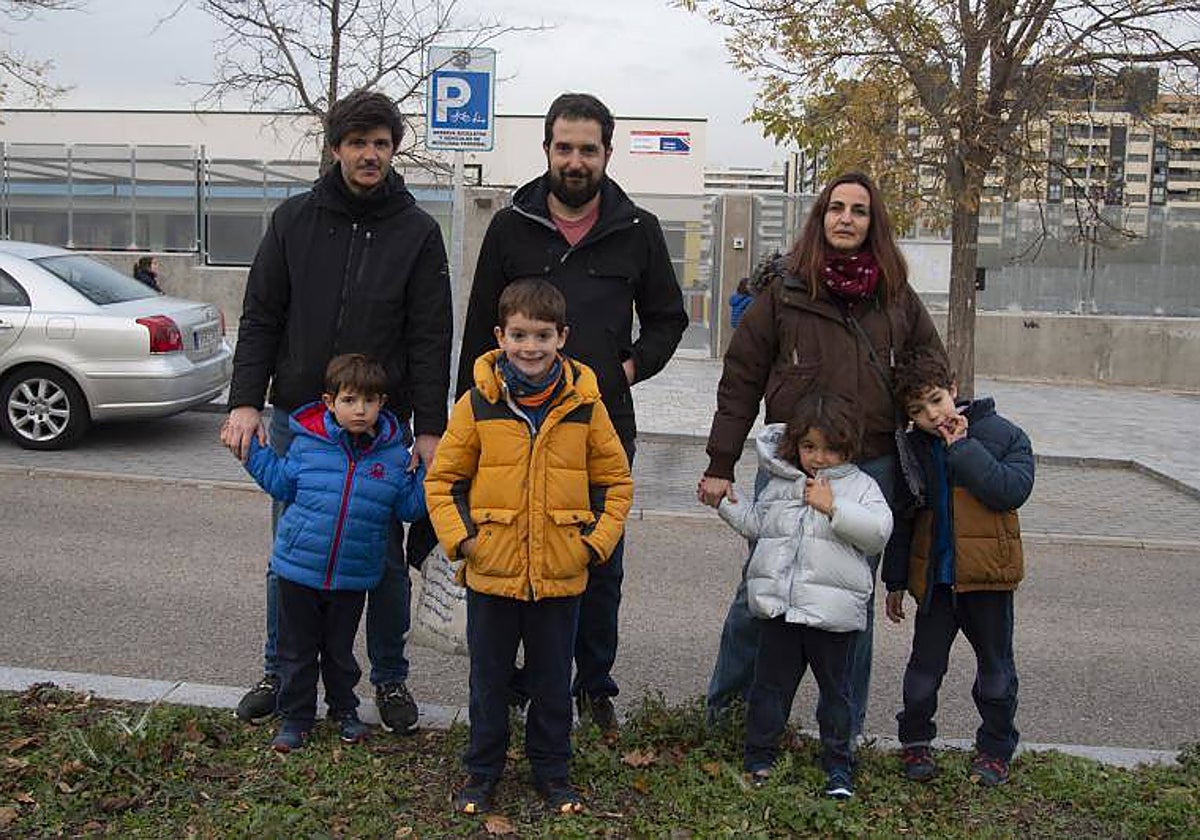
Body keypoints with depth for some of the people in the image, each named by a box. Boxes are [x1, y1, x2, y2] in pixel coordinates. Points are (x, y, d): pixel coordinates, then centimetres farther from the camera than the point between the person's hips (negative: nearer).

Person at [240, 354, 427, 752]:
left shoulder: (394, 455, -5)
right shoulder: (306, 443, -7)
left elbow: (409, 506, 1)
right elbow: (281, 482, 9)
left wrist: (430, 473, -10)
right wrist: (251, 450, 3)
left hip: (353, 576, 0)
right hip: (298, 568, 0)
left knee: (340, 649, 19)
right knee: (297, 650, 13)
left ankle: (344, 709, 40)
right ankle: (295, 716, 30)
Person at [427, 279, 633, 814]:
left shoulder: (584, 406, -3)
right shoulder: (477, 404, -5)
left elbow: (616, 482, 5)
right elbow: (442, 479, 1)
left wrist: (599, 542, -4)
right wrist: (457, 537, -9)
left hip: (561, 573, 1)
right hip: (491, 572, 0)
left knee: (553, 681, 16)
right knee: (488, 679, 15)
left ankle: (552, 772, 34)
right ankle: (482, 771, 33)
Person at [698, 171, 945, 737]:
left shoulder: (898, 299, 8)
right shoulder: (785, 293, 1)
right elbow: (740, 380, 0)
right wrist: (720, 466, -3)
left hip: (871, 467, 2)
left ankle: (845, 726, 26)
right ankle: (724, 703, 27)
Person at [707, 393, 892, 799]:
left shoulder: (860, 485, 1)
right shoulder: (779, 483, 10)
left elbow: (878, 532, -14)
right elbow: (756, 524, 23)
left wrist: (833, 507, -20)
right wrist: (725, 502, 13)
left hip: (831, 610, -2)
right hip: (778, 604, 3)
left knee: (833, 687, 10)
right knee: (770, 682, 10)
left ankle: (837, 764, 23)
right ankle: (759, 757, 23)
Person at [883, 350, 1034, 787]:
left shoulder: (1003, 435, -6)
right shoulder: (913, 450, 2)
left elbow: (1013, 490, -21)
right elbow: (902, 520, 9)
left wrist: (962, 448, -19)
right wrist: (896, 581, 9)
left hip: (987, 575, -2)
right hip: (935, 577, 2)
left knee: (995, 666, 12)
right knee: (925, 664, 7)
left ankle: (995, 748, 29)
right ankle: (915, 741, 26)